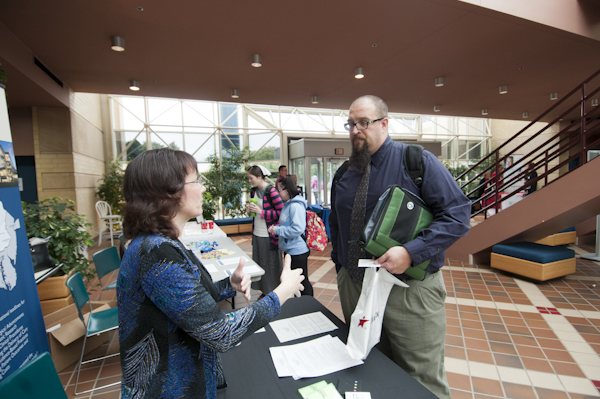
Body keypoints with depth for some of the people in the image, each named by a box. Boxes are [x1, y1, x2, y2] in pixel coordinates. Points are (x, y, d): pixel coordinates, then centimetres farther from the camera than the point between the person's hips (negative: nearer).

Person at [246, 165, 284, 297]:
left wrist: (261, 212, -20)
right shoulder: (254, 191, 9)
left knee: (270, 265, 5)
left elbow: (281, 212, -21)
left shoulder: (271, 191, -16)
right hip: (257, 233, 8)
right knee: (258, 263, 17)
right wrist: (249, 209, 2)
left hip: (268, 235, -8)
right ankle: (264, 291, 34)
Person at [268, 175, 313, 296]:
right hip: (289, 250, 11)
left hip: (298, 251, -11)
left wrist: (278, 230, -19)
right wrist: (276, 226, 3)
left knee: (302, 281, 5)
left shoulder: (296, 206, -22)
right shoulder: (288, 204, 9)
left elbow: (297, 229, -30)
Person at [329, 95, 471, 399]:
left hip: (409, 290, -4)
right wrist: (340, 269, 10)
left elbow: (458, 214, -13)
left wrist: (411, 252, -26)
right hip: (353, 287, 5)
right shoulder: (344, 174, 6)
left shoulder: (417, 161, -8)